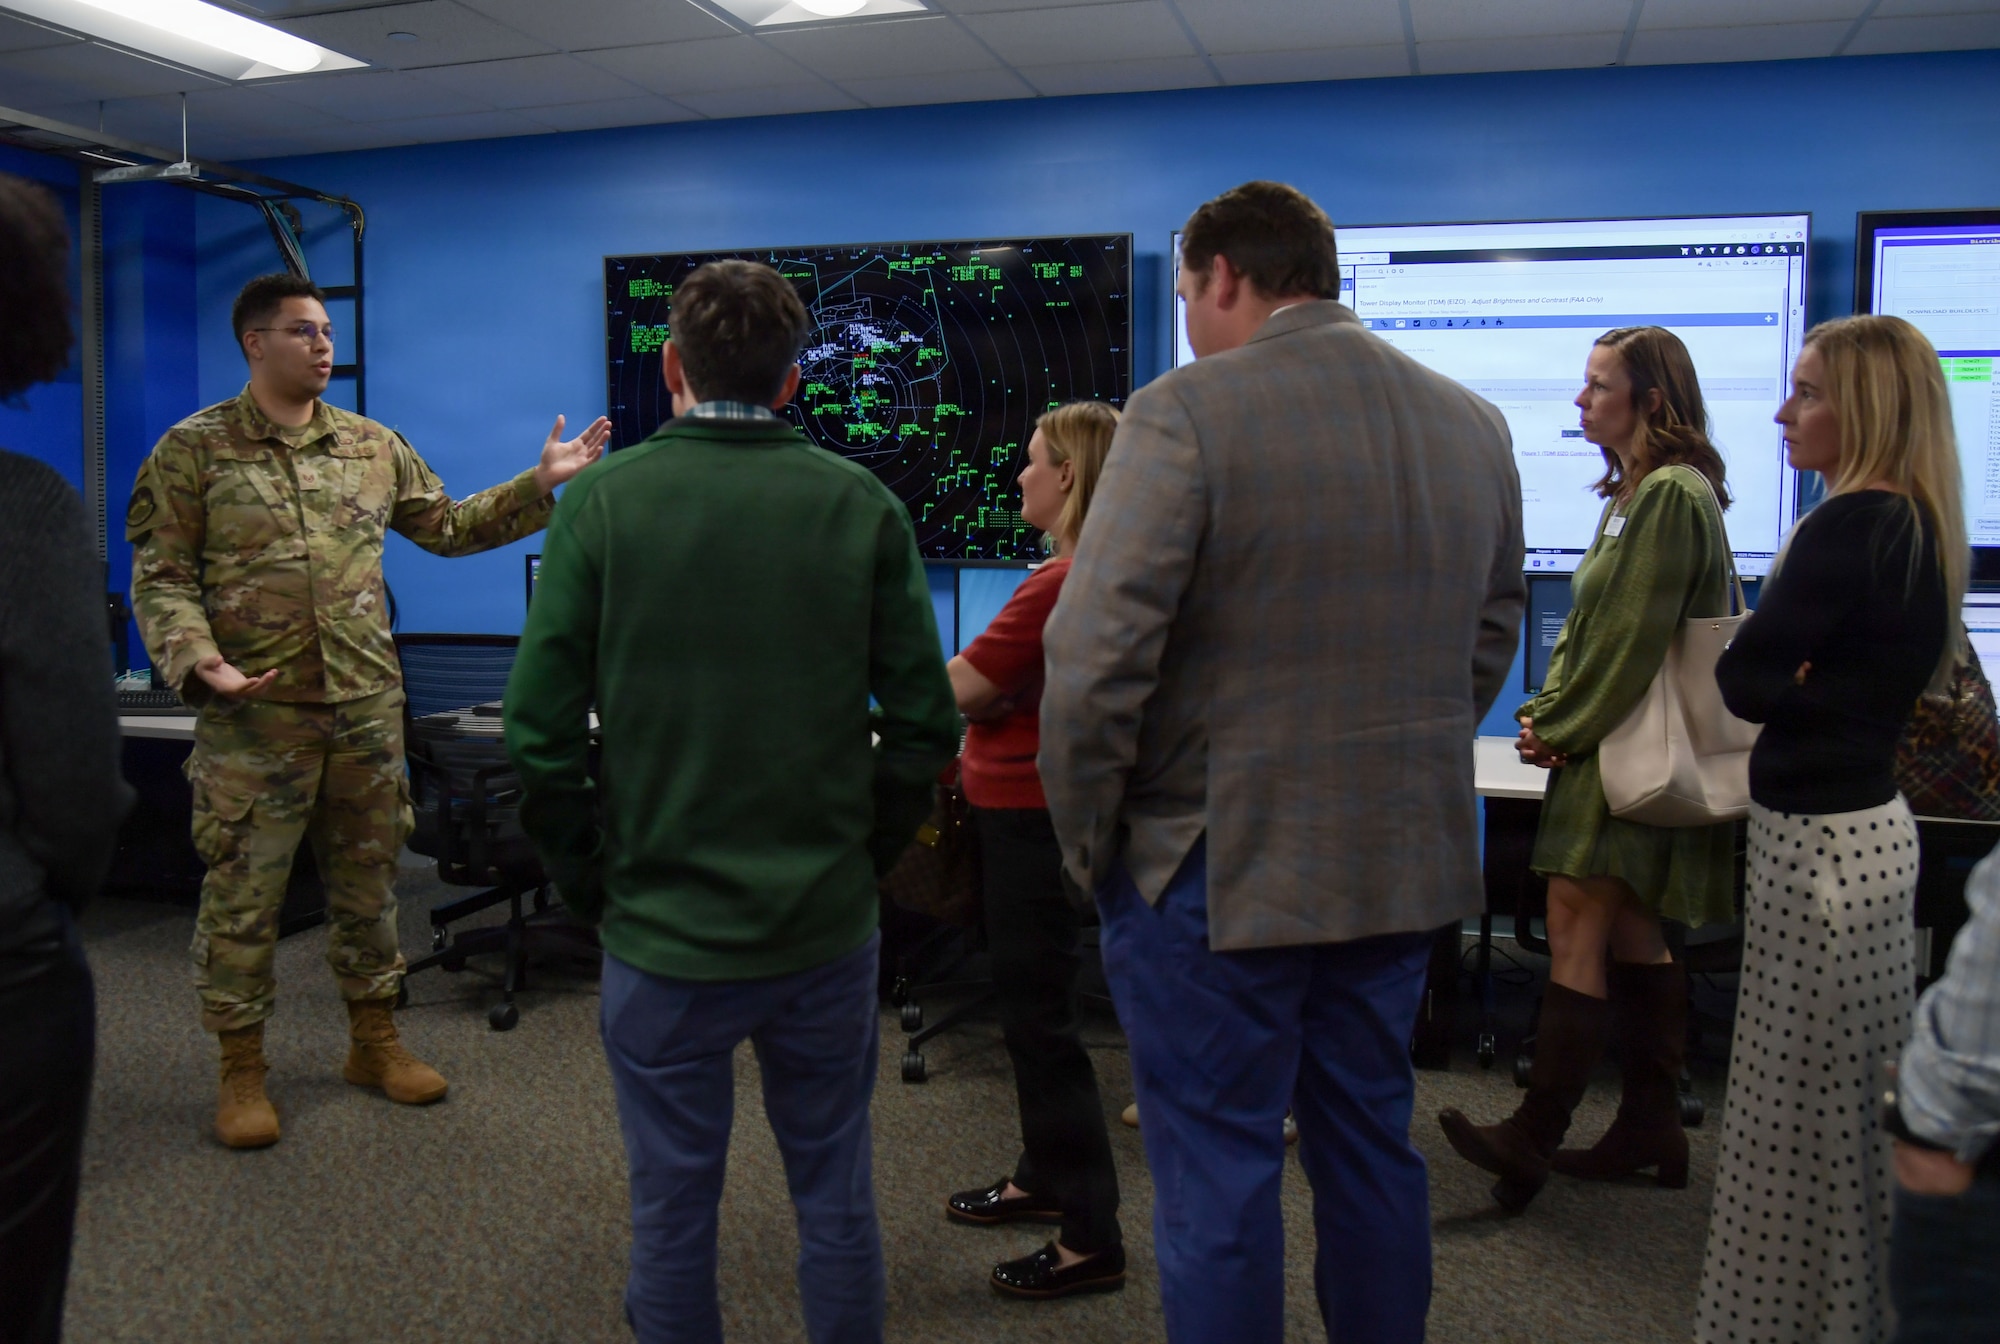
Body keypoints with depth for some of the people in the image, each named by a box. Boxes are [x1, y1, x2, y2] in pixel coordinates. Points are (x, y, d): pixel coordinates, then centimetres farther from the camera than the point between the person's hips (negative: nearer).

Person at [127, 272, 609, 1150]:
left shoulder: (372, 446, 11)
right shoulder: (194, 450, -2)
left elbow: (449, 527, 16)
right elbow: (161, 576, -4)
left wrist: (541, 484, 8)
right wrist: (199, 660, -21)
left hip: (367, 706, 4)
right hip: (256, 713, -4)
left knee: (367, 880, 13)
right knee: (243, 893, 3)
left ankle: (374, 1042, 28)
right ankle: (241, 1070, 19)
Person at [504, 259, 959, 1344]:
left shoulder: (604, 500, -7)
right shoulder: (861, 505, -4)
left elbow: (542, 727, -9)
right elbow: (924, 719, -5)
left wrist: (587, 879, 3)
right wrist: (861, 854, 8)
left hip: (663, 928, -1)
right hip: (826, 926, 1)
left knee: (672, 1204, 14)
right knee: (835, 1192, 17)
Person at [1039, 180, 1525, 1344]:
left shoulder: (1187, 412, -14)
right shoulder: (1473, 423, 8)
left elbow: (1095, 658, -19)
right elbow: (1494, 634, 16)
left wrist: (1089, 837, -7)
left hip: (1220, 862, -6)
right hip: (1406, 859, 7)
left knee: (1219, 1176, 6)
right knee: (1372, 1149, 20)